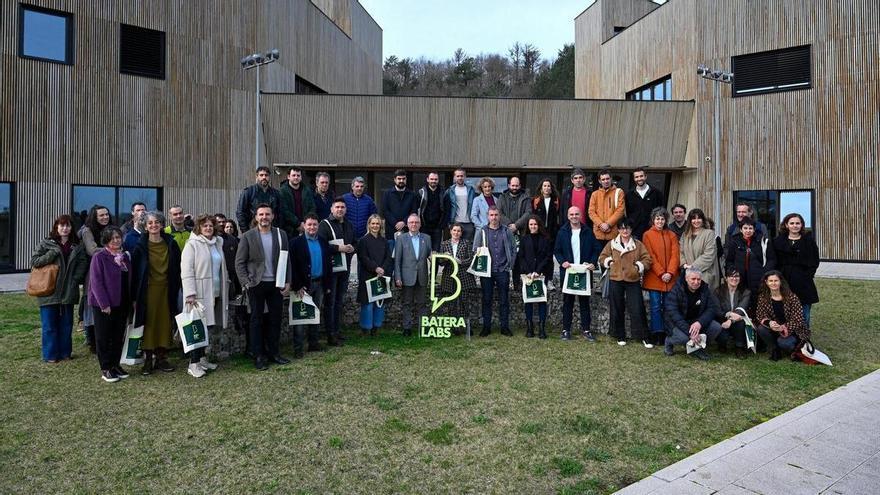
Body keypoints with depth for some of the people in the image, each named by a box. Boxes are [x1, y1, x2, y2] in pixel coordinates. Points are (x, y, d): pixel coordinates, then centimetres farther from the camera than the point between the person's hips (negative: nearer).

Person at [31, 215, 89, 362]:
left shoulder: (77, 246, 7)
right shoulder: (46, 243, 0)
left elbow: (83, 263, 4)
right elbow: (34, 261, -5)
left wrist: (75, 279, -8)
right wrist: (53, 253, -16)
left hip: (68, 292, 2)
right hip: (49, 292, -2)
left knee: (66, 325, 11)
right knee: (49, 325, 4)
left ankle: (65, 352, 22)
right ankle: (50, 355, 14)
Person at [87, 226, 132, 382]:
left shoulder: (125, 256, 9)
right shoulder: (99, 257, -10)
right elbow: (96, 282, -14)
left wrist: (130, 301, 8)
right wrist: (104, 304, -17)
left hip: (122, 304, 6)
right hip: (104, 305, -6)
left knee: (119, 336, 12)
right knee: (103, 336, 5)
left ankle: (115, 365, 24)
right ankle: (106, 369, 13)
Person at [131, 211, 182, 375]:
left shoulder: (171, 244, 3)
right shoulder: (140, 246, -2)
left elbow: (177, 268, 8)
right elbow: (134, 272, -1)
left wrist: (176, 290, 4)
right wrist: (135, 296, -5)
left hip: (166, 290, 2)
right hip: (148, 290, -2)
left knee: (165, 323, 5)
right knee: (149, 324, 2)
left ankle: (162, 357, 16)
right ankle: (148, 359, 12)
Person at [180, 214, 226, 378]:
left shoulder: (217, 243, 14)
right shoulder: (192, 244, -6)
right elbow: (186, 271, -12)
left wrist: (224, 290, 18)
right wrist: (190, 294, -18)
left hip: (215, 294, 6)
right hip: (199, 294, -6)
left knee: (209, 327, 11)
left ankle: (201, 358, 23)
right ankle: (193, 364, 3)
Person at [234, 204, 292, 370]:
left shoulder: (281, 235, 5)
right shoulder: (248, 236, -2)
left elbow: (287, 260, 6)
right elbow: (239, 262, -2)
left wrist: (287, 282, 0)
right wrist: (246, 283, -10)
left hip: (276, 284, 3)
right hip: (256, 285, -2)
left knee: (275, 318, 9)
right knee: (256, 319, 5)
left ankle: (273, 352, 22)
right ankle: (258, 356, 13)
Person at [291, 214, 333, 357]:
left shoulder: (323, 241, 9)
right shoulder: (297, 242, -6)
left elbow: (328, 263, 11)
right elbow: (293, 265, -11)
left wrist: (328, 283, 6)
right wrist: (297, 286, -16)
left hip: (319, 283, 5)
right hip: (304, 284, -5)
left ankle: (313, 343, 24)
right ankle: (298, 348, 2)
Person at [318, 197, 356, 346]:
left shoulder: (349, 225, 15)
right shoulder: (325, 224, -7)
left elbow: (355, 243, 23)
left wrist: (352, 248, 1)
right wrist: (338, 248, -21)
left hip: (345, 268, 7)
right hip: (331, 268, -7)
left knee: (339, 301, 15)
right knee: (330, 302, -1)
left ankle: (336, 330, 26)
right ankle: (330, 334, 4)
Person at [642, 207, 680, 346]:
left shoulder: (671, 235, 10)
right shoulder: (647, 235, 1)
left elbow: (675, 255, 2)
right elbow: (650, 257, -5)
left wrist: (670, 272, -11)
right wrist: (661, 273, -13)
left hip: (670, 278, 3)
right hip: (654, 277, -3)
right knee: (656, 306, -1)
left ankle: (666, 335, 13)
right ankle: (657, 335, 4)